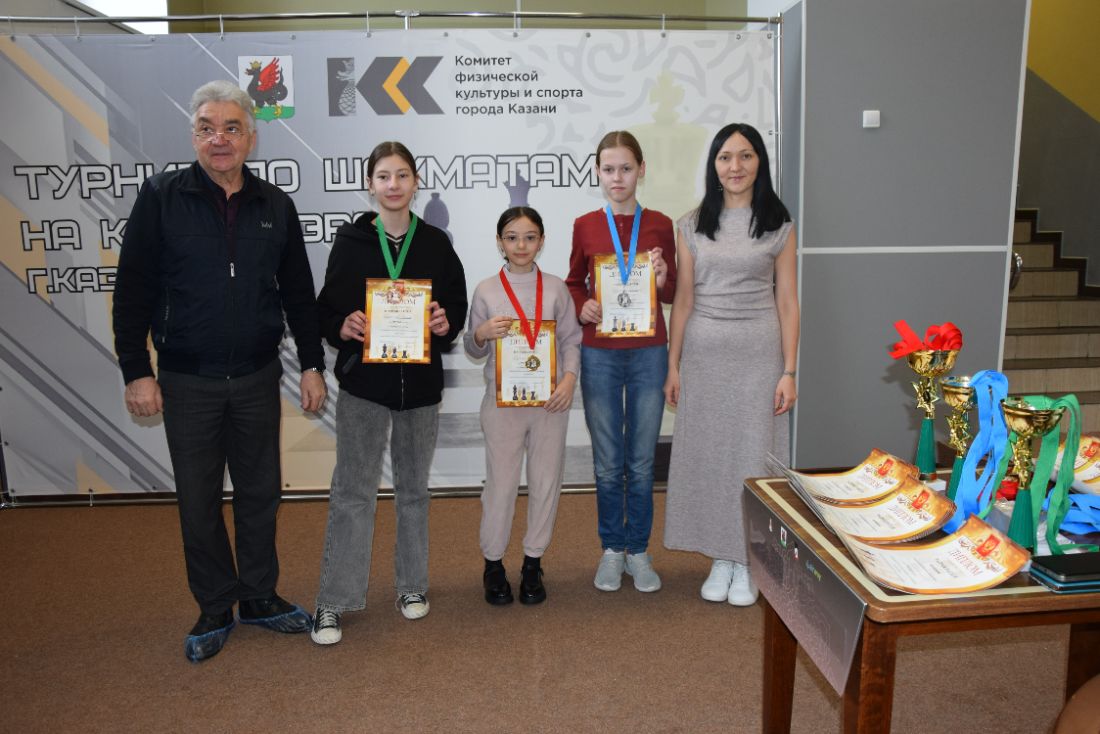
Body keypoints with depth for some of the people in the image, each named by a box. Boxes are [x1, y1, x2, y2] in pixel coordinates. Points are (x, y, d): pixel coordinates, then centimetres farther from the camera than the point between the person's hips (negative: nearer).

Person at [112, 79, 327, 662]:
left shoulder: (275, 206, 2)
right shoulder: (161, 198, -5)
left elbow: (298, 293, 7)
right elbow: (133, 292, -4)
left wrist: (311, 365, 5)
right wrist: (136, 372, -7)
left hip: (257, 378, 2)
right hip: (187, 381, -2)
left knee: (260, 492, 12)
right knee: (198, 501, 9)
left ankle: (259, 597, 30)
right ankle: (214, 609, 26)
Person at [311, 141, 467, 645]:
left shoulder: (435, 242, 4)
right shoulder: (351, 240, 0)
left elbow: (457, 305, 8)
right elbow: (326, 309, 2)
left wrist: (446, 323, -13)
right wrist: (342, 326, -19)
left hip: (420, 382, 2)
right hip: (363, 381, -2)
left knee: (413, 486, 14)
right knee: (352, 489, -1)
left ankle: (411, 584, 30)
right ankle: (334, 601, 10)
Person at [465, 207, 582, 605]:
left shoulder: (556, 289, 3)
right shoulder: (486, 290, 1)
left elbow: (571, 339, 5)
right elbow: (473, 349, 8)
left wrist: (569, 378, -10)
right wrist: (482, 334, -14)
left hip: (549, 401, 2)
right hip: (503, 402, -1)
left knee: (546, 482, 8)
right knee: (500, 483, 2)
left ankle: (533, 563, 24)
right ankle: (493, 562, 21)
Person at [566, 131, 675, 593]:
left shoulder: (660, 225, 2)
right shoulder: (585, 225, 2)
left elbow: (673, 295, 8)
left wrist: (663, 281, -14)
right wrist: (582, 306, -8)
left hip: (648, 353, 0)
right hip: (599, 354, 0)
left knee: (642, 461, 8)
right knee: (607, 462, 7)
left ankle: (639, 551, 23)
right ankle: (611, 550, 24)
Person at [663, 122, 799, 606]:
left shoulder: (778, 226, 1)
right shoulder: (692, 226, 4)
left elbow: (788, 302, 1)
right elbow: (683, 300, 5)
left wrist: (789, 372, -4)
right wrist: (673, 366, 3)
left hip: (759, 354, -1)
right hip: (704, 354, 2)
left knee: (752, 452, 4)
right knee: (708, 453, 6)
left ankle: (747, 563, 19)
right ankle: (721, 558, 22)